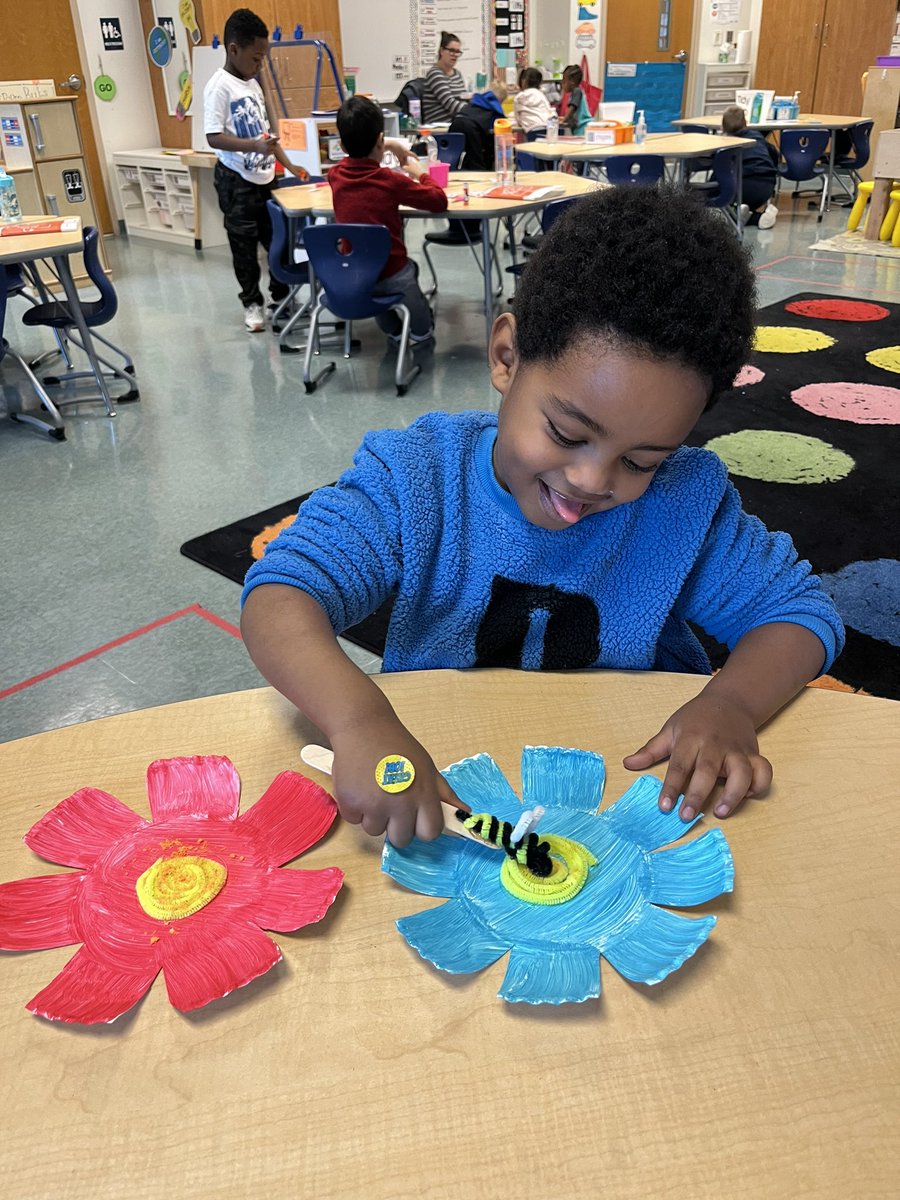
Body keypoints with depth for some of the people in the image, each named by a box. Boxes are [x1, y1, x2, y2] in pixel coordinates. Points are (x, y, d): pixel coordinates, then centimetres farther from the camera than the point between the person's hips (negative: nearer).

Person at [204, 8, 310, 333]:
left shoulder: (253, 84, 11)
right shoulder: (219, 86, -13)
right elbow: (214, 137, -21)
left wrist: (288, 164, 13)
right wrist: (254, 145, -33)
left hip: (265, 177, 7)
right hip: (237, 181, -7)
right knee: (244, 245, 3)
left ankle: (281, 294, 29)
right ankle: (252, 303, 16)